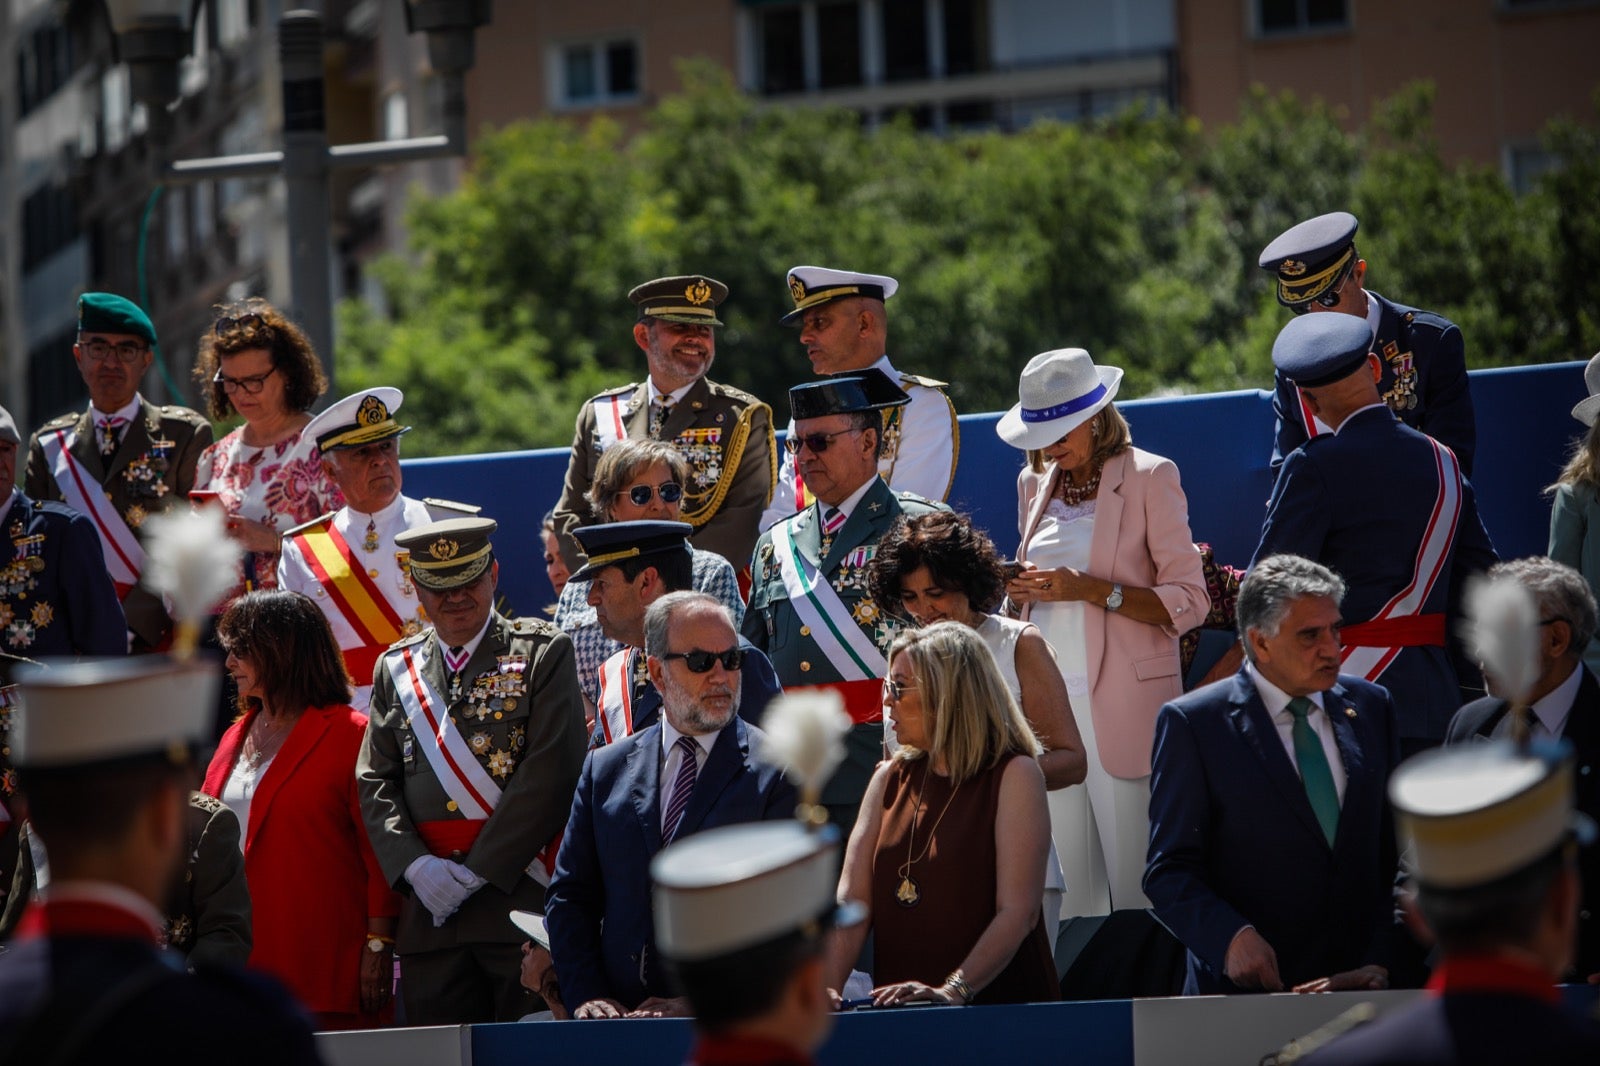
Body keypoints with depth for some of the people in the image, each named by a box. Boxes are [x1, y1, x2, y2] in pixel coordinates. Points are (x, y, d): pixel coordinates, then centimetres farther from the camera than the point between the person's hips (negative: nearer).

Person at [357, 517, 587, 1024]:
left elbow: (552, 774, -7)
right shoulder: (396, 669, 16)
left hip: (522, 895, -4)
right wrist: (414, 865, -8)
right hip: (431, 915, 4)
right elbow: (375, 783, 11)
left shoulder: (543, 653, 3)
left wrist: (478, 871, -12)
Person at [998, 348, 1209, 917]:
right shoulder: (1035, 485, 16)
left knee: (1137, 889, -8)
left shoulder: (1149, 477, -2)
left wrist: (1092, 590, -17)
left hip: (1122, 704, -5)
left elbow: (1189, 602, -6)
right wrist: (1021, 592, 1)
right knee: (1072, 890, 2)